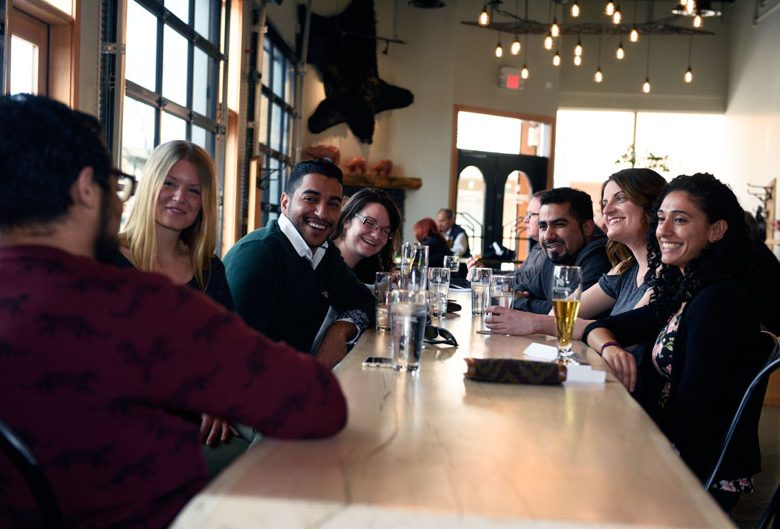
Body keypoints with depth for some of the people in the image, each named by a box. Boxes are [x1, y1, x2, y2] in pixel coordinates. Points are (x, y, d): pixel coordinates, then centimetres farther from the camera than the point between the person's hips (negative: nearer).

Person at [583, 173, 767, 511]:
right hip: (669, 452, 7)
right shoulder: (678, 294, 7)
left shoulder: (718, 303, -20)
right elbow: (598, 328, 11)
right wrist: (610, 348, -12)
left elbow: (689, 418, -23)